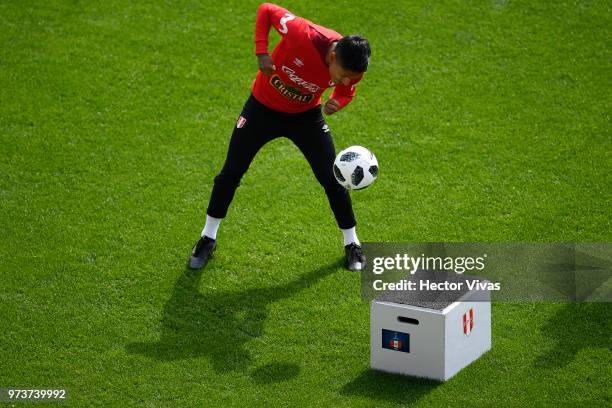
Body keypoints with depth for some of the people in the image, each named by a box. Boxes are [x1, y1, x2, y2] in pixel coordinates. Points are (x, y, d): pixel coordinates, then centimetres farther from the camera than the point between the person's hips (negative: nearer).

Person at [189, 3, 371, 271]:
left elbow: (346, 92, -1)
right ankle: (208, 239, 24)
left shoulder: (352, 68, -26)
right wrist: (261, 52, -32)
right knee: (230, 174, 4)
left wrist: (336, 103, -25)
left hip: (306, 116, 2)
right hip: (263, 107, -2)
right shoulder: (302, 34, -39)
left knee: (333, 180, -1)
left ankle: (351, 244, 19)